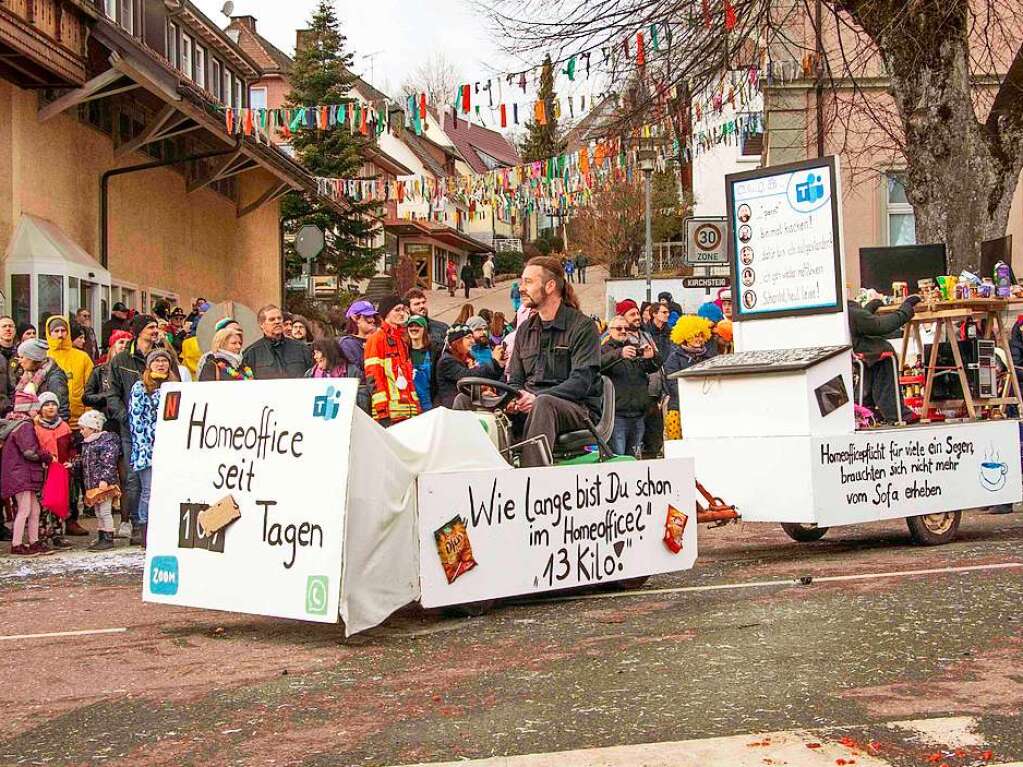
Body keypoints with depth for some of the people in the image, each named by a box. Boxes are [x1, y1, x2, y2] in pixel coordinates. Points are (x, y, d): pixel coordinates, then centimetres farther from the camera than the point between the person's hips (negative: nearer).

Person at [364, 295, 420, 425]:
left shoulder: (403, 338, 21)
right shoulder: (376, 338, -4)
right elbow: (373, 376, -12)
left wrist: (415, 404, 15)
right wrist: (382, 411, -18)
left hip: (408, 410, 8)